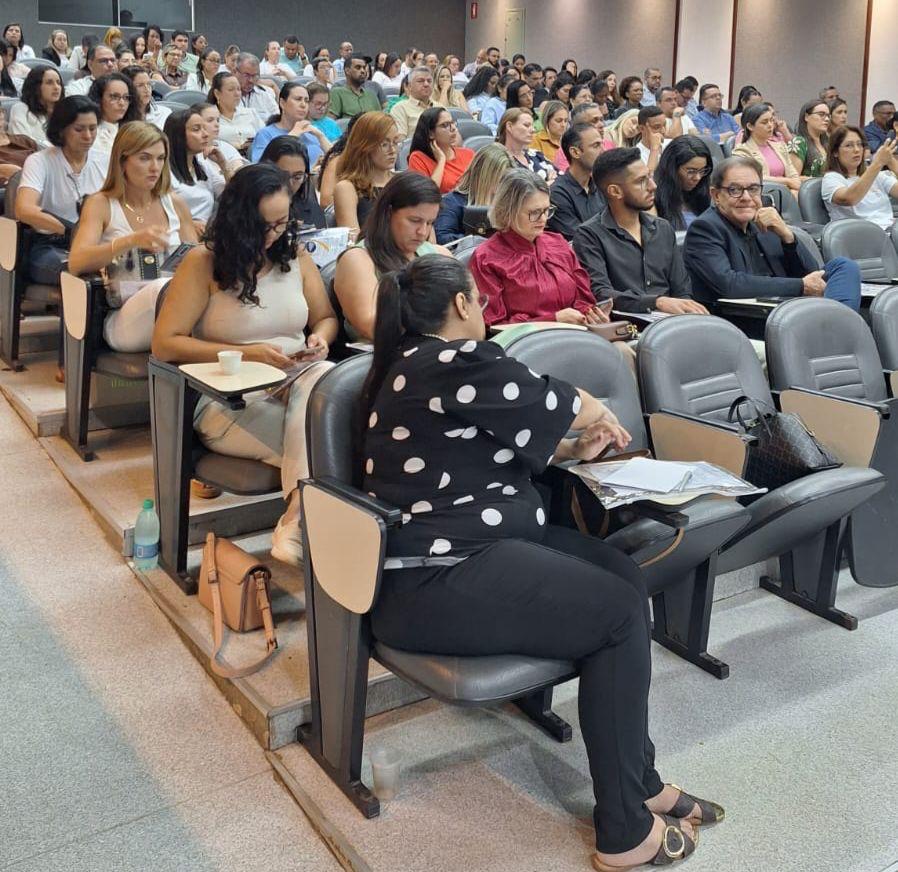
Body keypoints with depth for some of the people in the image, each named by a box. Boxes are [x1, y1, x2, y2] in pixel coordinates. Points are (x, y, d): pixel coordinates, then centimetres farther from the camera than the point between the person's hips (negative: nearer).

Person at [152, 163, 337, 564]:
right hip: (230, 400, -4)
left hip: (296, 383, 4)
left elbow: (326, 318, 22)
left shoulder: (295, 255, 10)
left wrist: (320, 338, -5)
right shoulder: (203, 262, -3)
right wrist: (247, 353, -15)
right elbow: (165, 343, -7)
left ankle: (297, 516, -40)